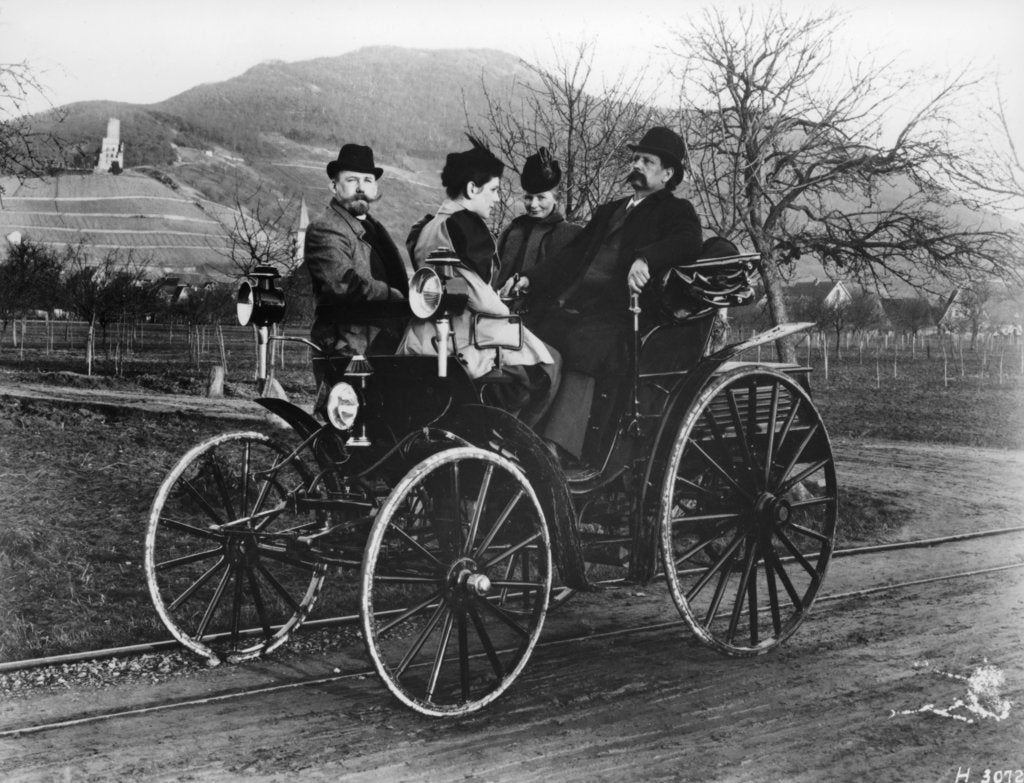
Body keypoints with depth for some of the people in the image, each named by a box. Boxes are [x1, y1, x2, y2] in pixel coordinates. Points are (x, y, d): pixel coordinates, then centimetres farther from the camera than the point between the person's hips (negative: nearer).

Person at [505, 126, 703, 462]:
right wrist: (530, 280, 11)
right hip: (569, 308, 6)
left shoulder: (675, 211, 12)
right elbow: (574, 254, 26)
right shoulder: (609, 211, 32)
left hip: (613, 315, -6)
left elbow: (688, 243, -9)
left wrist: (646, 259, -27)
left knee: (585, 355, -30)